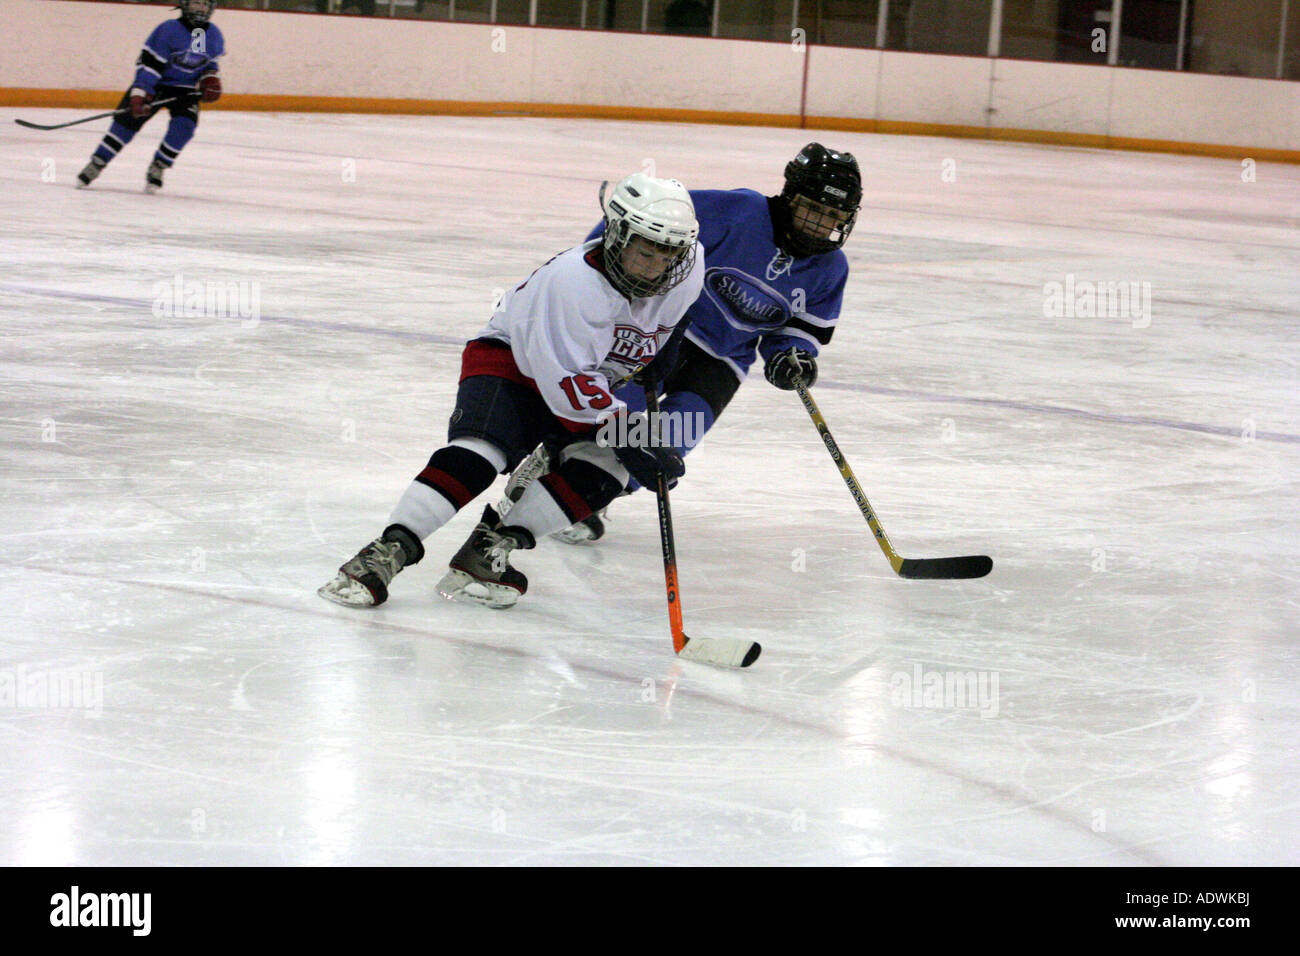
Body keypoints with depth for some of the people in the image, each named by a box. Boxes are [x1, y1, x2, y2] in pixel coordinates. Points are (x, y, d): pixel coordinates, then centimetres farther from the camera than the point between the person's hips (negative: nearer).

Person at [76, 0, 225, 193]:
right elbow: (148, 62, -21)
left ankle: (157, 168, -3)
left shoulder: (214, 35, -4)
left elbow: (210, 62, 17)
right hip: (155, 83, -3)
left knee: (184, 126, -20)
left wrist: (210, 79, -1)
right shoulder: (168, 30, -20)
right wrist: (140, 94, -27)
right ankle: (96, 164, -3)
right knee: (128, 119, -12)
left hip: (186, 89, 3)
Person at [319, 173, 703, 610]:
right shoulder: (574, 278, -33)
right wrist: (622, 432, -36)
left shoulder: (689, 271, -14)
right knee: (479, 453, -30)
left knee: (605, 465, -23)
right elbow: (565, 380, -33)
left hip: (590, 382, 6)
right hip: (509, 359, -6)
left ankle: (496, 544, -25)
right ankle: (391, 550, -32)